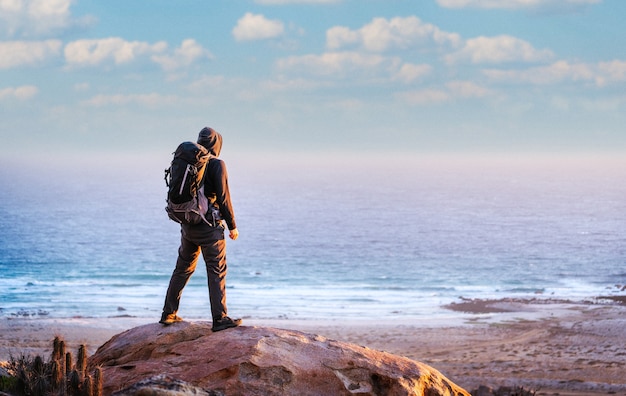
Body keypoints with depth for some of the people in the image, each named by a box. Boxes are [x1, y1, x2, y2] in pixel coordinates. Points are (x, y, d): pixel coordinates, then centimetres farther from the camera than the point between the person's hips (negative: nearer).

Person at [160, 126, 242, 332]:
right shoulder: (216, 165, -12)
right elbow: (223, 198, -13)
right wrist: (232, 226, -5)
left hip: (188, 225, 6)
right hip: (209, 226, -6)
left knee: (183, 268, 17)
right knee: (217, 272, -3)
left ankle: (169, 313, 22)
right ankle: (220, 319, -6)